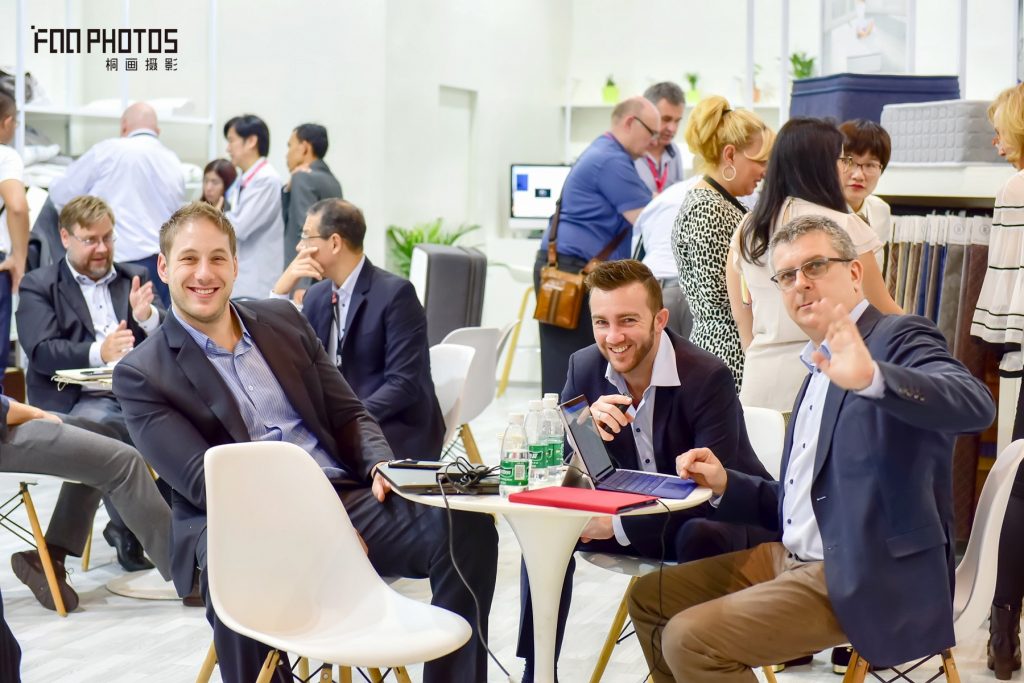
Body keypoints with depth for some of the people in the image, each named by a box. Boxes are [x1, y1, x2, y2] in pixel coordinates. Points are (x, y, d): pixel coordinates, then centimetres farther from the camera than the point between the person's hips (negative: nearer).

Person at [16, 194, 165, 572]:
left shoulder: (134, 278, 22)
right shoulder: (38, 285, 10)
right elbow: (41, 352, -5)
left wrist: (146, 315, -8)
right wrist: (99, 353, -23)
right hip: (79, 399, -3)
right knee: (105, 427, -36)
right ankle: (130, 533, -19)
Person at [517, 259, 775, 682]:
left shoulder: (708, 377, -25)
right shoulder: (585, 367, -8)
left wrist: (619, 525, -32)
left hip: (722, 521, -5)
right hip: (638, 508, 6)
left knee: (698, 536, -37)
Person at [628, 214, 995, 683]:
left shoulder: (900, 338, -9)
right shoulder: (820, 370, 18)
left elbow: (976, 406, -31)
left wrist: (871, 378, -47)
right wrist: (724, 485, 6)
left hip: (868, 580, -9)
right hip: (797, 560, 9)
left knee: (690, 640, -20)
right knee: (650, 598, 13)